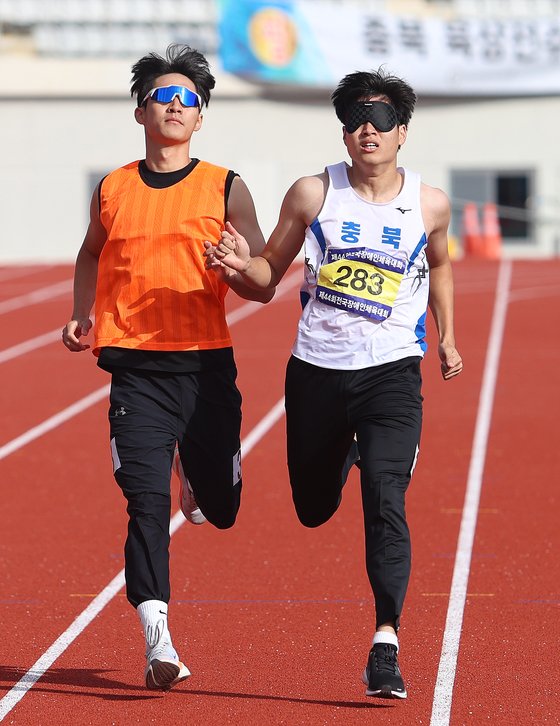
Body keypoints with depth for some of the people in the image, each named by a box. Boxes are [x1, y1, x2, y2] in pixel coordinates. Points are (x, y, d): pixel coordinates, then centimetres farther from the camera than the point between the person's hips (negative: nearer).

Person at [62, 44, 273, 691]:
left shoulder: (225, 190, 4)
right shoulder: (112, 191, 9)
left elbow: (262, 286, 3)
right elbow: (91, 255, 28)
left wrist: (233, 269, -19)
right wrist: (81, 315, 12)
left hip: (207, 365, 0)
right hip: (136, 366, 0)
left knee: (219, 508, 12)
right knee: (147, 503, -13)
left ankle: (194, 467, 48)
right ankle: (157, 640, -14)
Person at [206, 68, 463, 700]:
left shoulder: (428, 205, 1)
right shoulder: (312, 194, -3)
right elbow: (272, 269, 7)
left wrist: (446, 338, 20)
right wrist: (242, 263, -15)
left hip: (391, 372, -2)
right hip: (316, 370, 2)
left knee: (384, 501, -19)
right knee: (314, 509, 16)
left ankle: (385, 643, -20)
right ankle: (347, 453, 53)